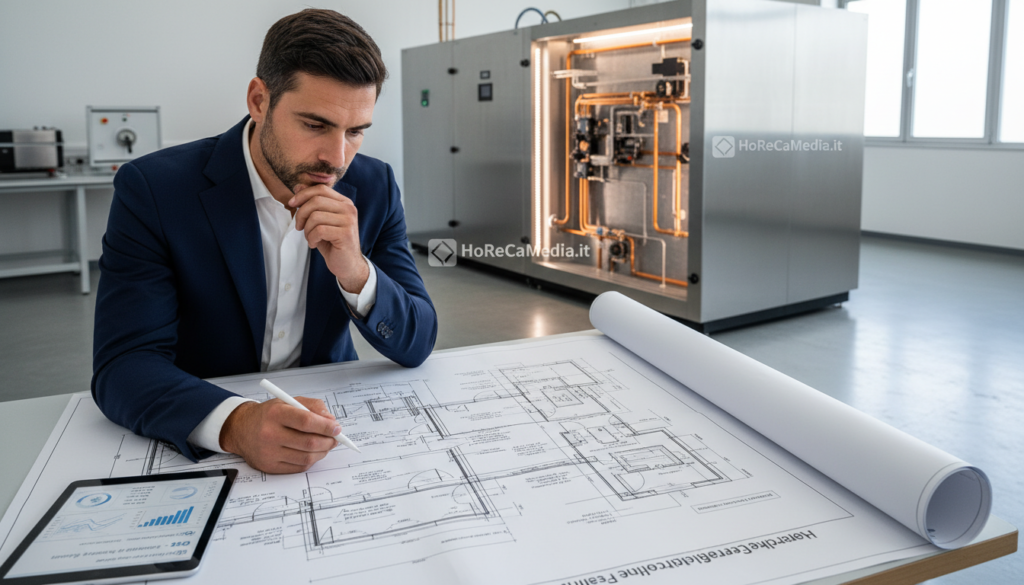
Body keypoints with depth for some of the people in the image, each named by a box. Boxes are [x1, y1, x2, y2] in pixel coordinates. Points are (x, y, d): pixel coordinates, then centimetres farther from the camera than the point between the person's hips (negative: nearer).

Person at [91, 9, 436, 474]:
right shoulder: (153, 189, -14)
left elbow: (417, 345, -5)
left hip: (326, 416, 2)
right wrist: (235, 424, -38)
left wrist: (356, 273, -25)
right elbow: (123, 364, -19)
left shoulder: (374, 188, -6)